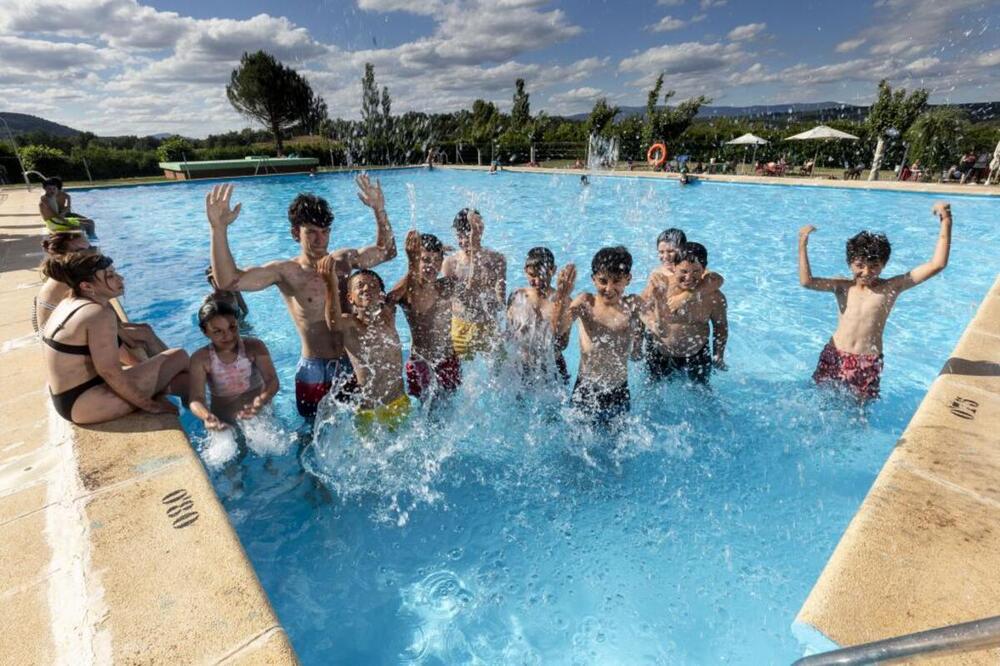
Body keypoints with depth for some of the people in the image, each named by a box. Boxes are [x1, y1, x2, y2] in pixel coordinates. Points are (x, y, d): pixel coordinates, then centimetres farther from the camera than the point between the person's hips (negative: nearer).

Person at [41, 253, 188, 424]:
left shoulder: (69, 303, 9)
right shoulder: (100, 313, -22)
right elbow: (110, 371, -25)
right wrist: (150, 405, -17)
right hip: (88, 404, -10)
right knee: (179, 358, -6)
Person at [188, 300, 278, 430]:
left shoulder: (255, 347, -16)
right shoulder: (200, 359, -14)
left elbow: (272, 380, -24)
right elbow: (196, 399, -21)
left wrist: (262, 400, -47)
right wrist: (206, 417, -45)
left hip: (259, 409, 0)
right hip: (224, 417, 0)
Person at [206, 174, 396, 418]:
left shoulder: (343, 260, 1)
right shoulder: (285, 272, -10)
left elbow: (387, 251, 12)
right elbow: (229, 281, -22)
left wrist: (379, 209, 1)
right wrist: (218, 228, -32)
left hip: (352, 365, 3)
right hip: (314, 372, -3)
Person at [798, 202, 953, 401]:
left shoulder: (891, 288, -3)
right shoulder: (842, 286, -2)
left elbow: (936, 265, -8)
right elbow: (806, 281, -17)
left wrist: (946, 222, -12)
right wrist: (803, 244, -23)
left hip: (867, 364, -1)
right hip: (834, 356, 1)